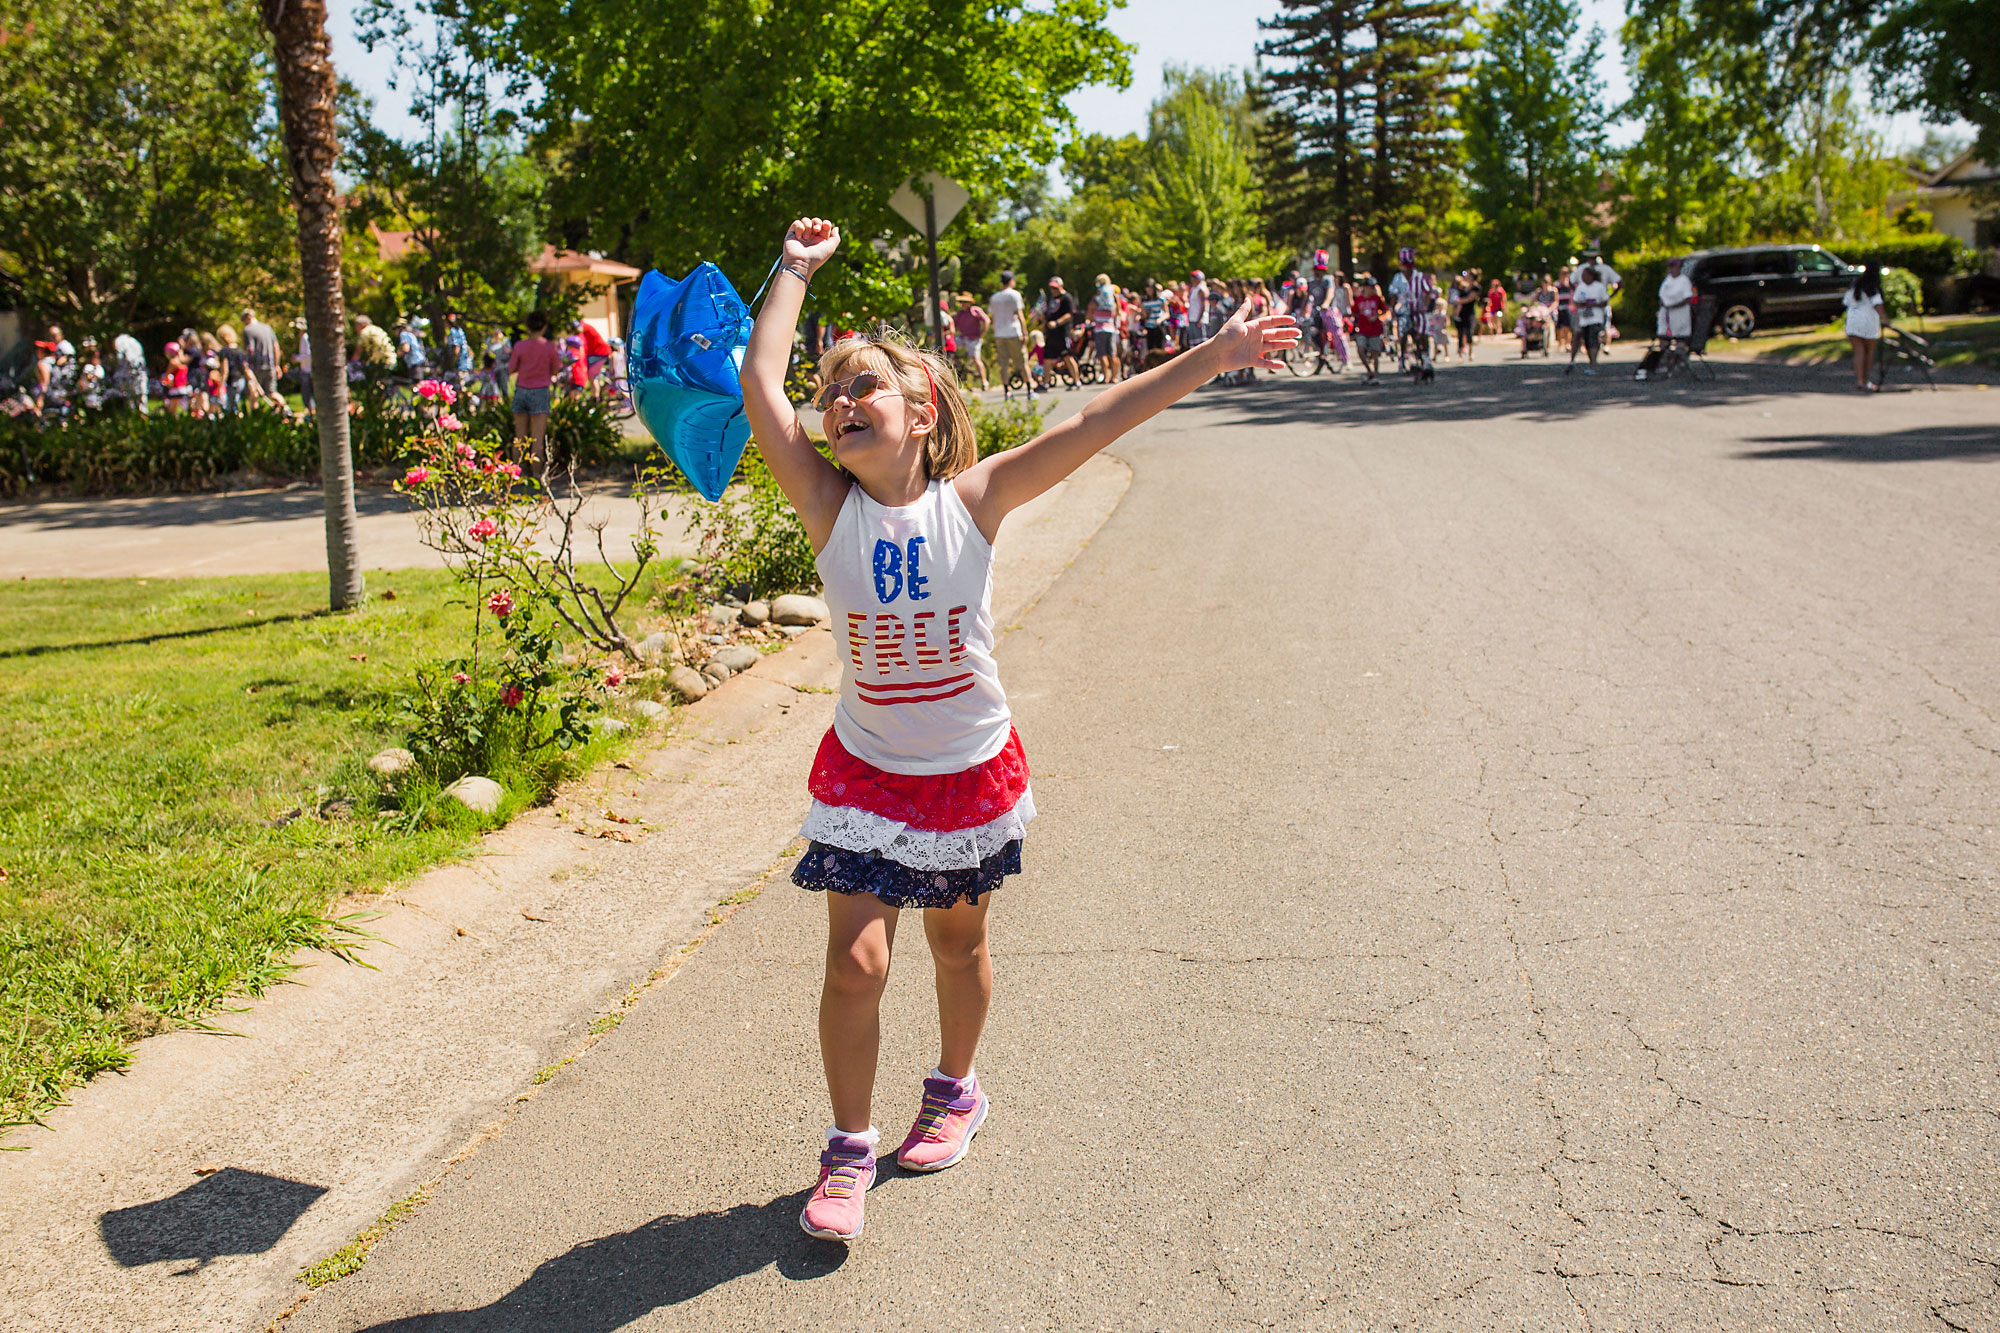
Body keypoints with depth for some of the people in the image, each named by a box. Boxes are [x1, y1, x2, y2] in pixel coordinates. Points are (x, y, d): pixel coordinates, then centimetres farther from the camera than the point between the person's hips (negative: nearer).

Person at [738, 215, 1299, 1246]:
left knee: (957, 943, 18)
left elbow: (1094, 423, -18)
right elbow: (760, 390, -17)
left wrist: (1212, 357, -20)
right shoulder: (831, 507, -10)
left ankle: (956, 1094, 43)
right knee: (855, 961, -6)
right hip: (866, 772, 0)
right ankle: (849, 1149, 14)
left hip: (971, 770, 0)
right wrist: (796, 273, -10)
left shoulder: (973, 499, -12)